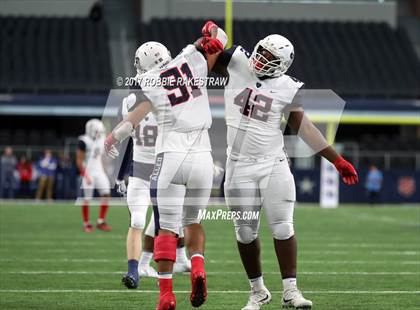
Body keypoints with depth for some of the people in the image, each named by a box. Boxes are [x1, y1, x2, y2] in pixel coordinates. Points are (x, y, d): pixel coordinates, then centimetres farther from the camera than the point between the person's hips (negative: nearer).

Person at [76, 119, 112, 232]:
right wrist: (85, 176, -18)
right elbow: (79, 160, -14)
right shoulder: (84, 141, -14)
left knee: (106, 194, -3)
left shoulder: (101, 140, 7)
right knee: (87, 199, -1)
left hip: (99, 171, 7)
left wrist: (103, 171, 15)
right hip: (88, 172, -7)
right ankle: (86, 224, 11)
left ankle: (101, 222, 5)